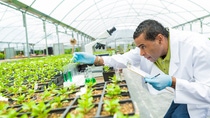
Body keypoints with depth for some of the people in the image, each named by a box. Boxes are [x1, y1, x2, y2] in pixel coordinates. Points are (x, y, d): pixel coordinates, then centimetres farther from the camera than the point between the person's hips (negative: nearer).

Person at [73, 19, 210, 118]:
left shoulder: (197, 47, -35)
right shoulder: (149, 47, -16)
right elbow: (125, 59, -8)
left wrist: (172, 82, -47)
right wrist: (95, 59, -20)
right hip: (181, 95, 6)